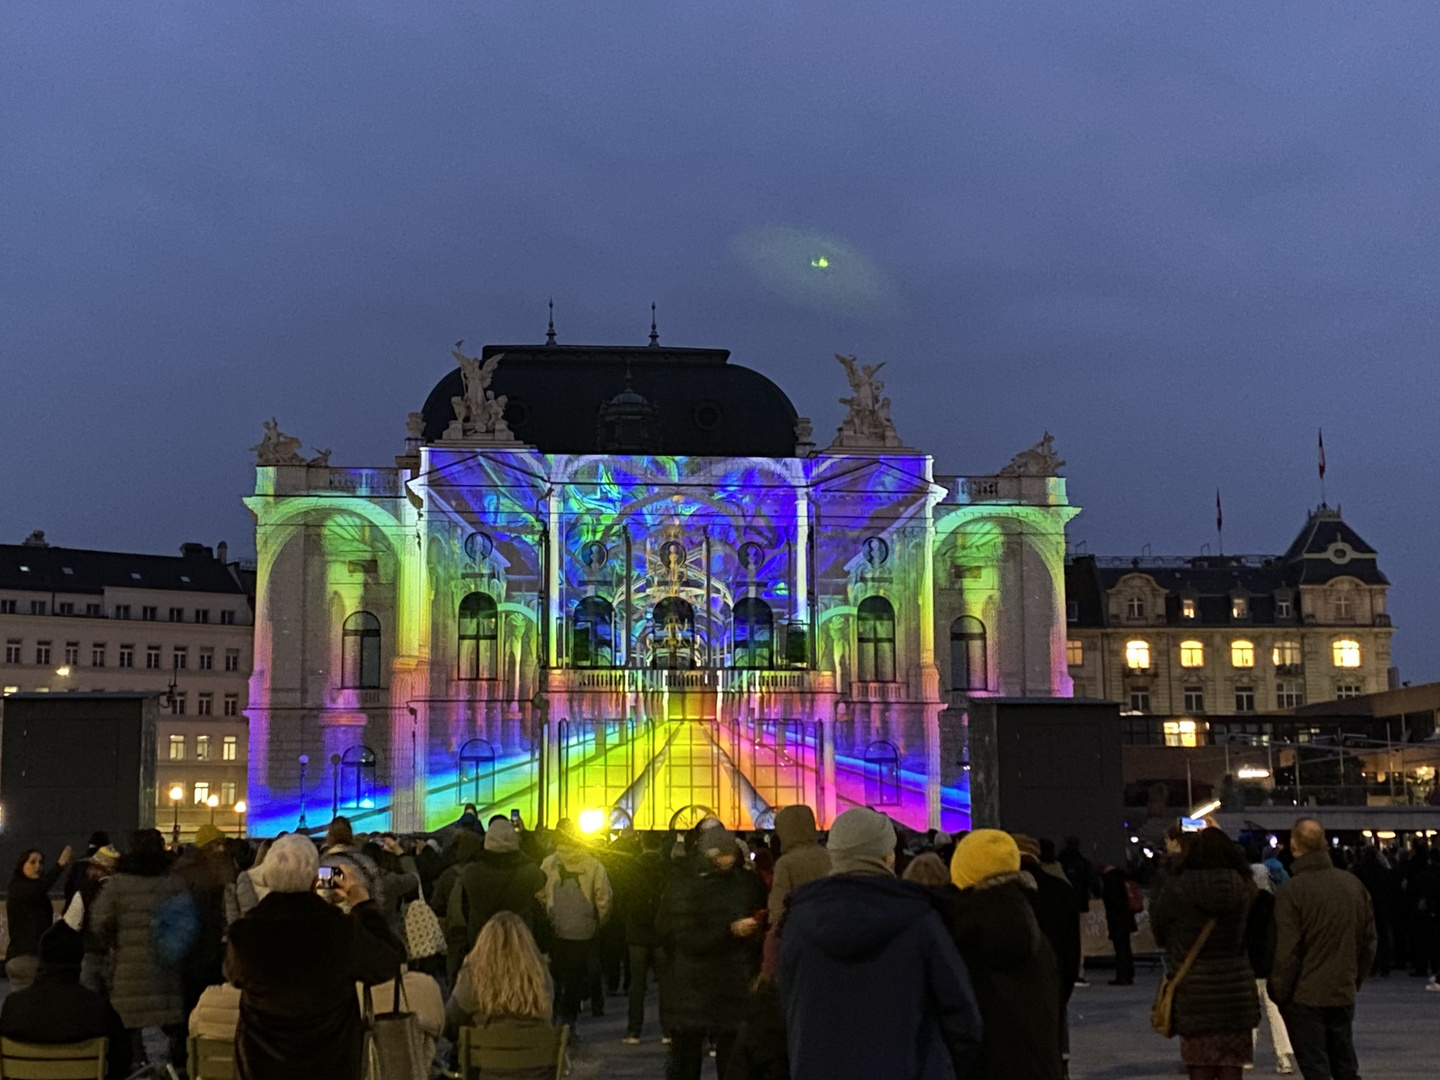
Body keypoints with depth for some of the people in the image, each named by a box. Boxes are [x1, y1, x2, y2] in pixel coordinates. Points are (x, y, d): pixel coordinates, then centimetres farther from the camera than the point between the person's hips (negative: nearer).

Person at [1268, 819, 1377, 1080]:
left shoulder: (1291, 890, -14)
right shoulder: (1353, 883, 3)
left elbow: (1287, 952, -15)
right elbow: (1368, 943, 11)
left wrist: (1279, 994, -5)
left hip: (1304, 997, -5)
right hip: (1344, 995, 5)